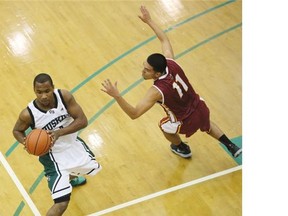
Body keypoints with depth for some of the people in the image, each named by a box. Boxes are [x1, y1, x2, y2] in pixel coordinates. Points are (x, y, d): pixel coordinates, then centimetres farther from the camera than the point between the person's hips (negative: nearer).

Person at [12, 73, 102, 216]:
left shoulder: (64, 96, -24)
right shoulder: (28, 114, -28)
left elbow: (82, 121, -23)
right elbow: (17, 130, -7)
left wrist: (59, 133, -36)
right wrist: (26, 142, -29)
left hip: (73, 143, 5)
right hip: (53, 154, -5)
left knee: (92, 168, 33)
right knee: (62, 203, -16)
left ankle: (70, 178, 66)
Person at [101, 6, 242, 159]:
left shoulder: (157, 90, -37)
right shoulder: (170, 63, -21)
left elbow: (134, 114, -41)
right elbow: (164, 39, -2)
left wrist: (116, 95, -51)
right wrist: (149, 21, 0)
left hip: (187, 121, -5)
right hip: (200, 107, 5)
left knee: (164, 126, 30)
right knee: (206, 125, 40)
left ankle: (183, 149, 57)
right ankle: (232, 147, 49)